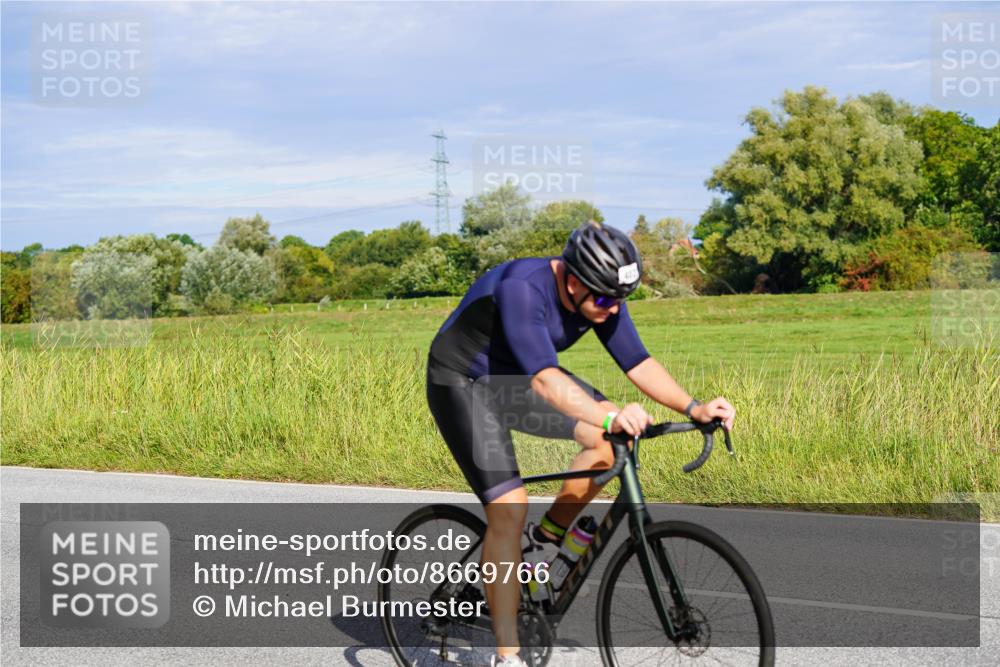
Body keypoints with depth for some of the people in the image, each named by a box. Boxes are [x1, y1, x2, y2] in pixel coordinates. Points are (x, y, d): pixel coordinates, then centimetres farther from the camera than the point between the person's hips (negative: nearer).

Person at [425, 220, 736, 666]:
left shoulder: (602, 297, -13)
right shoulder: (522, 289, -35)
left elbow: (637, 362, -12)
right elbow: (544, 378, -46)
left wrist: (693, 408, -26)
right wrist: (609, 417, -58)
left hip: (516, 378, 7)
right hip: (462, 383, -7)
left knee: (608, 439, -12)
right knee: (509, 510, -18)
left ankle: (548, 538, 7)